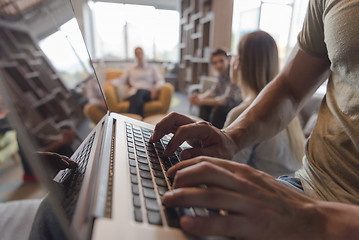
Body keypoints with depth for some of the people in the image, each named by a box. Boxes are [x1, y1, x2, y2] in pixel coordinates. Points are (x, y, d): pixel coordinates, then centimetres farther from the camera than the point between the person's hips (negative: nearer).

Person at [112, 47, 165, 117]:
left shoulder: (152, 68, 23)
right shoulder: (131, 70, 28)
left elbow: (161, 80, 10)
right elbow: (121, 80, 18)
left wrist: (156, 88, -12)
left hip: (147, 93, -1)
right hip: (133, 94, 1)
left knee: (140, 92, -38)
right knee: (138, 101, -36)